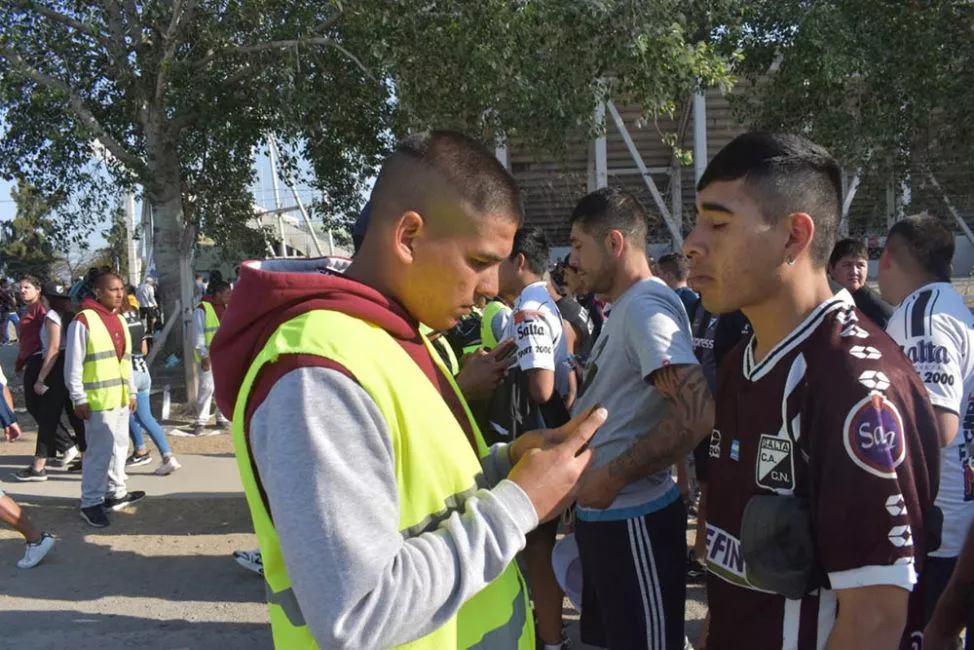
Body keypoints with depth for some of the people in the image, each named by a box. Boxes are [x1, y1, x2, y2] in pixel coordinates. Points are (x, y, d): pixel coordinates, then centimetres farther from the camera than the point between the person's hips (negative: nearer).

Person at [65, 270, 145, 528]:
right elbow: (73, 364, -12)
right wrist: (79, 399, -14)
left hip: (120, 397, 8)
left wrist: (131, 391, 19)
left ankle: (116, 492, 28)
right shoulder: (83, 321, -11)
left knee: (119, 446, 15)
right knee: (99, 451, -5)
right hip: (98, 400, -8)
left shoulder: (119, 320, 14)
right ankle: (91, 503, 5)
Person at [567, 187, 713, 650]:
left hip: (632, 517, -10)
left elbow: (696, 415, -30)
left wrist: (611, 477, -23)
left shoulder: (646, 306, -19)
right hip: (604, 513, 10)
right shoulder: (625, 307, 13)